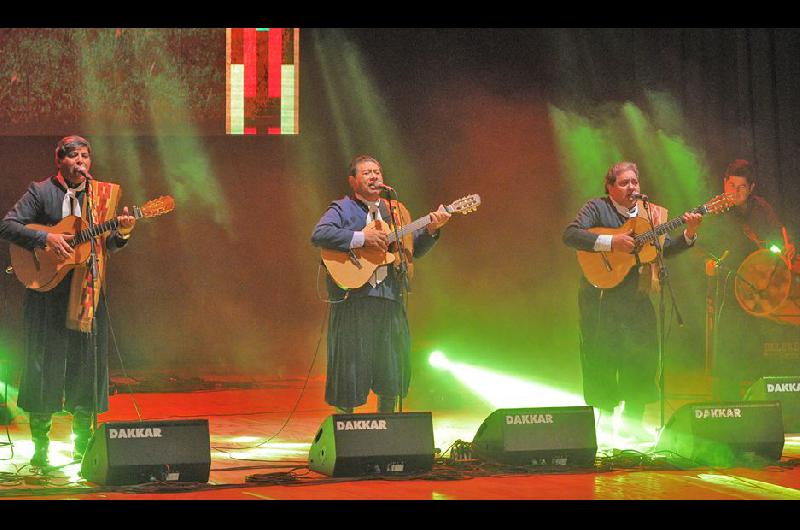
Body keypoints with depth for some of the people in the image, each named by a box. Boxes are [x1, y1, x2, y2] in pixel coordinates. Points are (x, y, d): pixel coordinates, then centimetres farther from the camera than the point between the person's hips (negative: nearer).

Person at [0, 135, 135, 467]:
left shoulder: (104, 194, 11)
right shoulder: (40, 192, 0)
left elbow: (107, 246, 10)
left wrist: (122, 232, -11)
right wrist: (45, 238, -19)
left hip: (88, 290, 3)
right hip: (47, 287, -3)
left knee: (87, 362, 4)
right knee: (45, 362, 0)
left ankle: (83, 446, 13)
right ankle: (40, 446, 9)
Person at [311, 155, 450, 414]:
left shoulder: (395, 212, 18)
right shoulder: (341, 209, 2)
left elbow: (414, 249, 17)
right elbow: (319, 235, -15)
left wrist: (431, 230, -2)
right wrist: (362, 238, -19)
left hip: (389, 299, 5)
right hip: (352, 299, -5)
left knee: (393, 371, 7)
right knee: (350, 366, -2)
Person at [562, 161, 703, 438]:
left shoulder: (651, 213, 13)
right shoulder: (597, 208, -2)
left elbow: (666, 249, 9)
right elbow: (570, 234, -17)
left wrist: (689, 234, -8)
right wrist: (611, 242, -23)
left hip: (636, 295, 4)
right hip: (602, 294, -4)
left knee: (643, 353, 0)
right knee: (603, 353, -5)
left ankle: (633, 419, 10)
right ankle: (605, 412, 8)